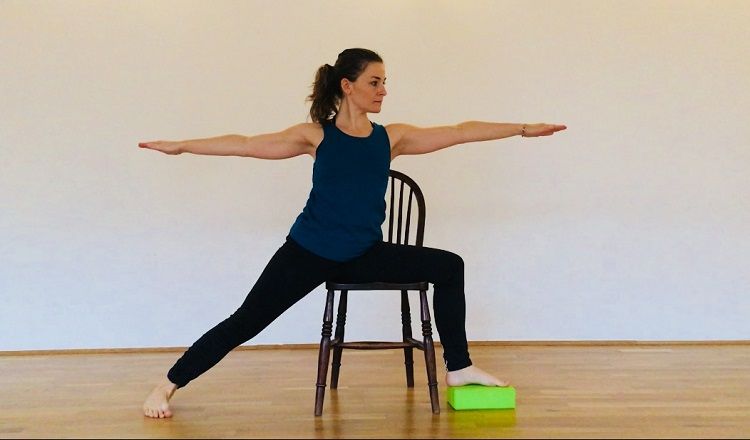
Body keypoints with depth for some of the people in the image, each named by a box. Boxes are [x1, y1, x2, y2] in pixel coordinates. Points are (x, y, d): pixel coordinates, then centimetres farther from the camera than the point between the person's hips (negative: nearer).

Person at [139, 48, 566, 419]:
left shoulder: (391, 137, 3)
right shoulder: (316, 135, -4)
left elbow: (461, 132, 2)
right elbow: (246, 145, -2)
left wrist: (523, 128, 3)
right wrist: (180, 146, -3)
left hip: (365, 255, 4)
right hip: (308, 251, -3)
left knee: (449, 266, -4)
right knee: (245, 322, -3)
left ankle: (459, 368, 8)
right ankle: (167, 386, 16)